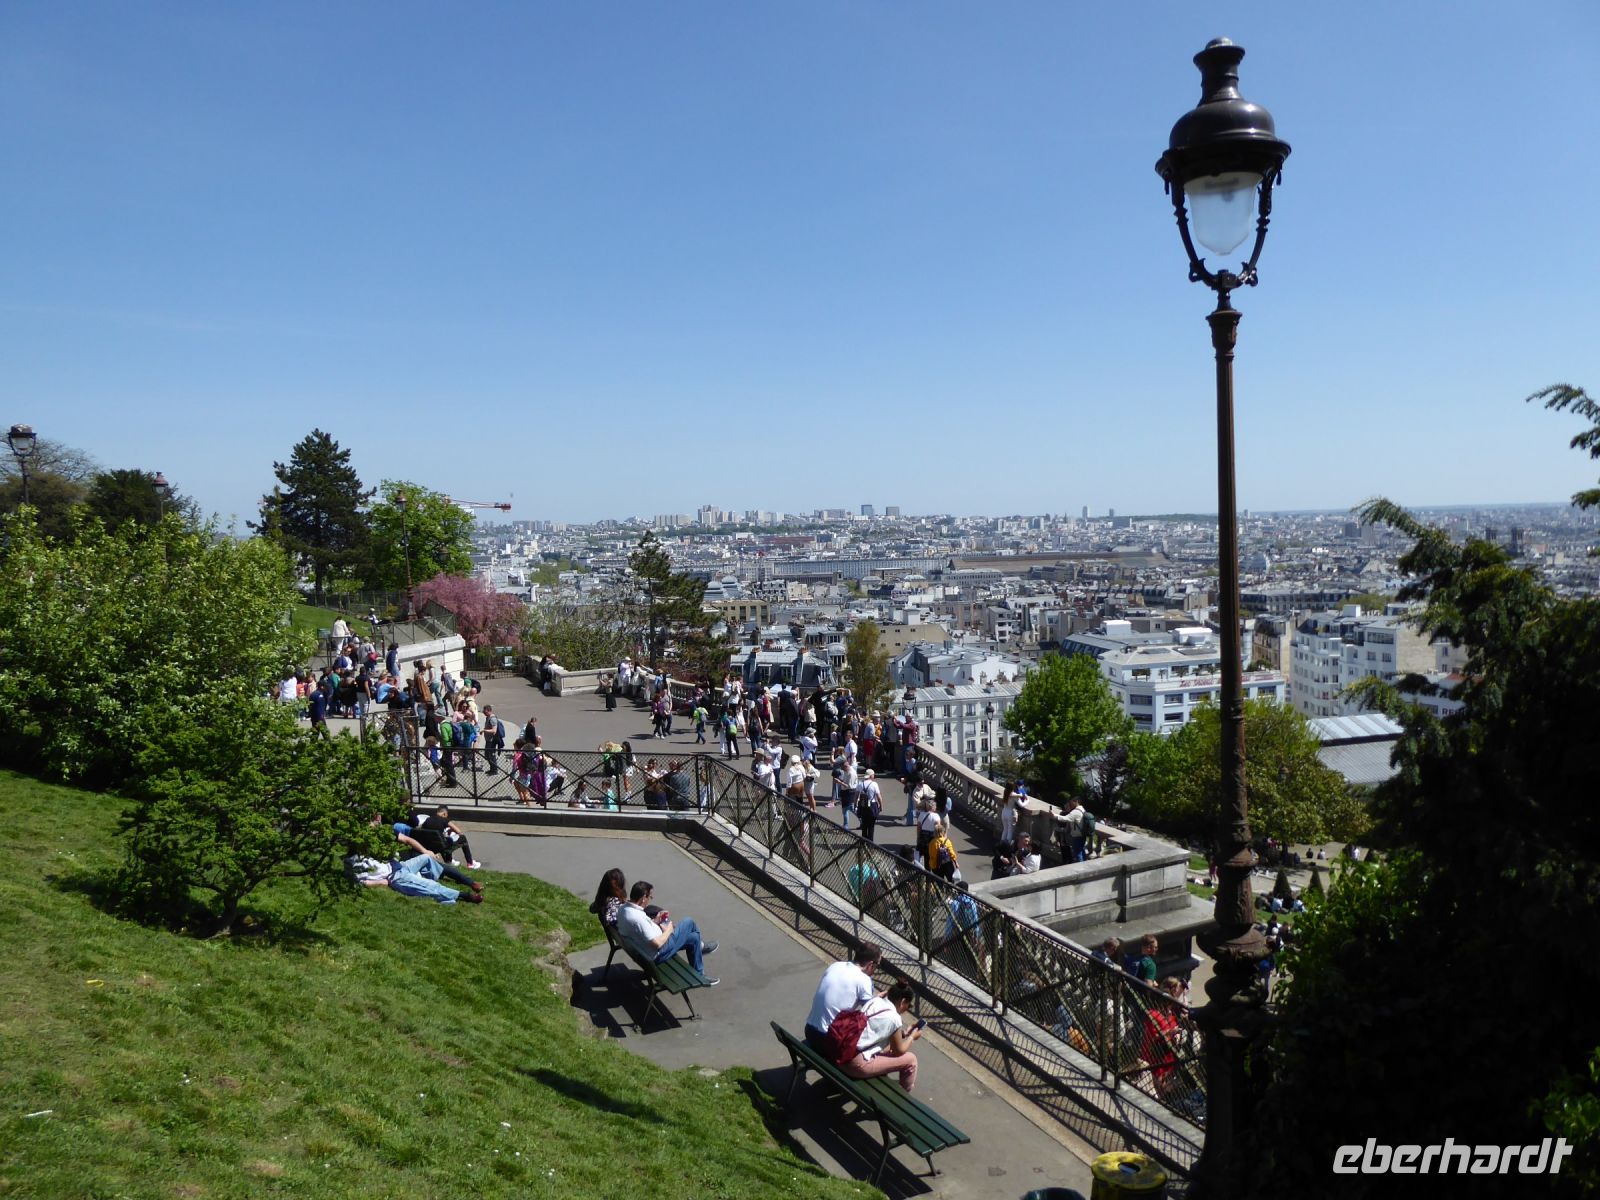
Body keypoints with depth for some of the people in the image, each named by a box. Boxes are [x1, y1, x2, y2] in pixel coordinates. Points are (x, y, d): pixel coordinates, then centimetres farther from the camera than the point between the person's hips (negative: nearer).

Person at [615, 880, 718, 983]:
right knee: (689, 922, 2)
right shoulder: (638, 918, -35)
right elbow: (657, 944, -31)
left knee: (693, 937, 17)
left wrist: (654, 921, 4)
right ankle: (699, 946, 30)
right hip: (658, 954, -9)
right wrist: (668, 930, -14)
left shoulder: (623, 909, -5)